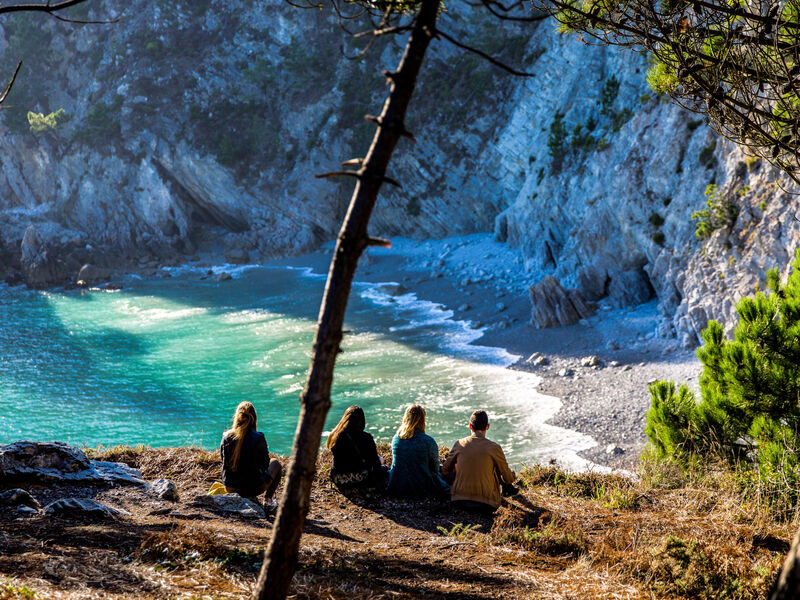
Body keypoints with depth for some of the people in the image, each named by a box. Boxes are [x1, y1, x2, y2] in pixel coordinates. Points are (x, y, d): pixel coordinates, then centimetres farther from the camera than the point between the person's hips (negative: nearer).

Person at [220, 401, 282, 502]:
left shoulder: (226, 437, -8)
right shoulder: (258, 438, -17)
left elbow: (225, 462, 6)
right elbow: (265, 464, -3)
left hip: (230, 488, 4)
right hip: (253, 489, -4)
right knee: (275, 463, 24)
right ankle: (267, 498, 16)